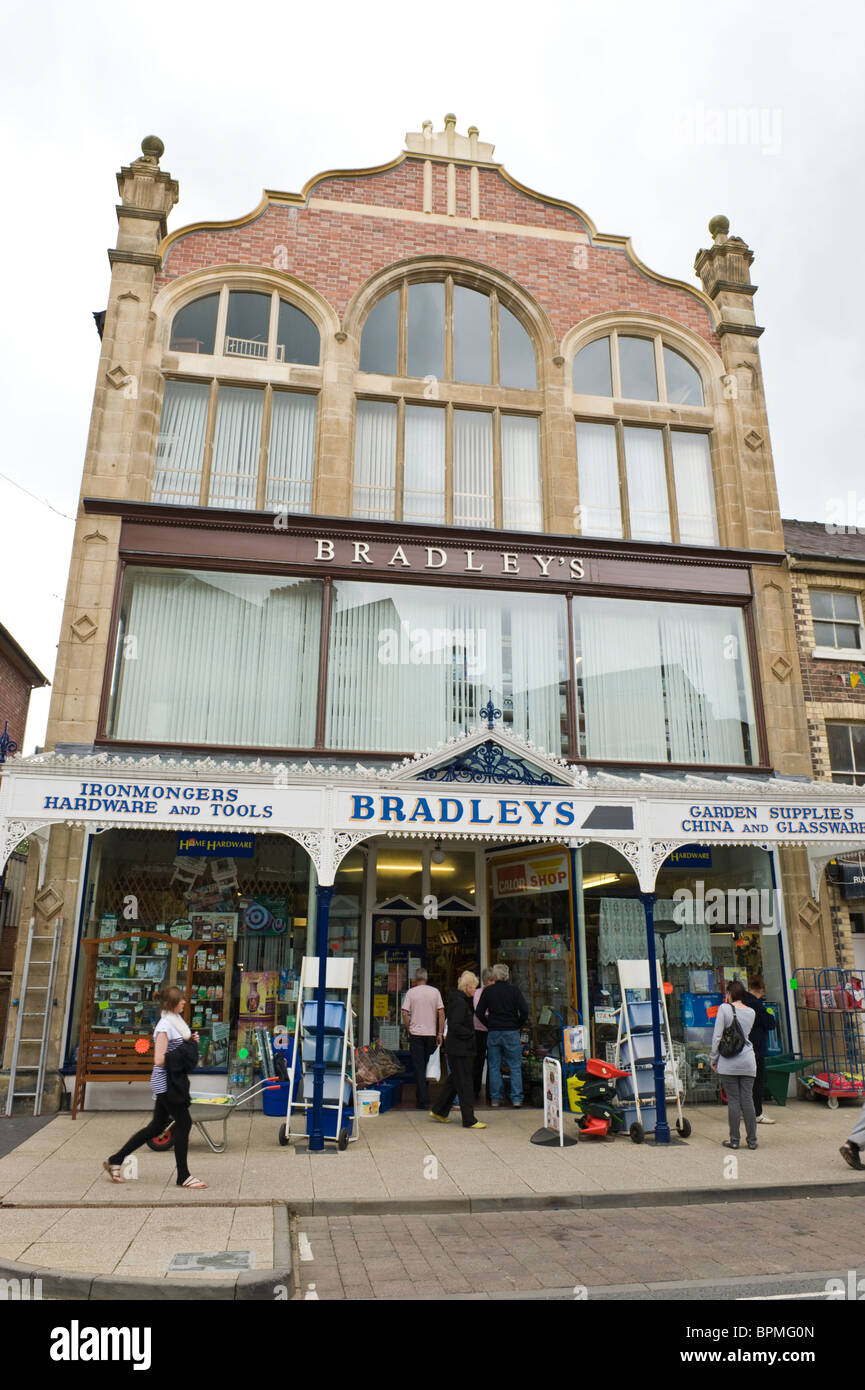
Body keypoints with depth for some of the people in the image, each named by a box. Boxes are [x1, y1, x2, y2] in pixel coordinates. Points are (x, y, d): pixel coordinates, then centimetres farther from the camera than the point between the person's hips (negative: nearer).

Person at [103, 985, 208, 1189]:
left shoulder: (176, 1022, 13)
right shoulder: (164, 1026, -17)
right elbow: (159, 1060, -23)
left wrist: (191, 1041, 4)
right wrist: (181, 1057, -16)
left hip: (172, 1082, 10)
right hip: (166, 1082, -10)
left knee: (157, 1127, 15)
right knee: (184, 1123, -5)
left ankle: (115, 1160, 25)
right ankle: (183, 1176, 4)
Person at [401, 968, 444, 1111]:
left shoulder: (411, 992, -2)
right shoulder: (435, 991, 3)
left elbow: (404, 1013, -6)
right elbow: (441, 1013, 0)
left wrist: (409, 1028, 7)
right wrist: (440, 1033, 4)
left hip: (416, 1033, -2)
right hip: (431, 1033, 2)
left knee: (419, 1067, 0)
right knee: (427, 1066, 15)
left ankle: (423, 1102, -4)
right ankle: (424, 1097, 22)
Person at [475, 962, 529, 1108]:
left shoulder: (488, 991, 0)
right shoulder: (513, 990, -2)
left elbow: (479, 1012, 1)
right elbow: (524, 1012, -7)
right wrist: (517, 1026, 6)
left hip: (493, 1032, 1)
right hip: (511, 1032, -1)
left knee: (494, 1067, 9)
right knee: (515, 1067, 4)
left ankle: (496, 1098, 10)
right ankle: (516, 1099, -1)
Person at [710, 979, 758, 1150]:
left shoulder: (724, 1009, -6)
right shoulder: (751, 1012, 8)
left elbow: (717, 1036, -7)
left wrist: (713, 1058, 3)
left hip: (729, 1061, -4)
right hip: (748, 1061, 4)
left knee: (733, 1100, 2)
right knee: (748, 1100, 7)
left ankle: (734, 1140, 7)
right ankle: (752, 1140, 10)